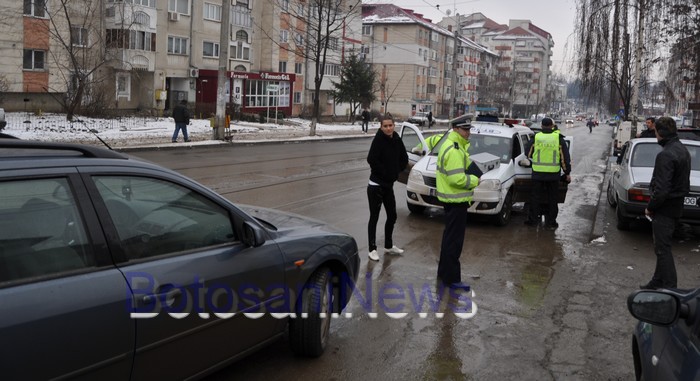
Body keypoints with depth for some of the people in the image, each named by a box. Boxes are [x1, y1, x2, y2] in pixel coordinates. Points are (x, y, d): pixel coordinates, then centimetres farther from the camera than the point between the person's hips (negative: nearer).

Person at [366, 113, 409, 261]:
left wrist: (396, 171, 3)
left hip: (389, 185, 7)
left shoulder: (396, 140, 3)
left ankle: (388, 246, 32)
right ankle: (372, 249, 12)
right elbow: (371, 159, -25)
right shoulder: (378, 140, -15)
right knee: (374, 217, 2)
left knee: (392, 216, 15)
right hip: (376, 185, -6)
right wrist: (384, 172, -16)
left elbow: (404, 159, 14)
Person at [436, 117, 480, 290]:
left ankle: (443, 272, 33)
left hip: (451, 199, 11)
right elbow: (457, 178, -28)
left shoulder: (452, 145, 14)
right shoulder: (454, 150, -21)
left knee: (449, 237, 21)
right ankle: (452, 278, 2)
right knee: (454, 240, -5)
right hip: (456, 200, -11)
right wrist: (474, 180, -11)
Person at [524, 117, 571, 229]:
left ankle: (533, 219, 14)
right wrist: (567, 173, 6)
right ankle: (551, 221, 14)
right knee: (552, 198, 10)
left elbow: (529, 154, 10)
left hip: (537, 173, 0)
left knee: (535, 197, 10)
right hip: (553, 174, 0)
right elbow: (565, 157, -1)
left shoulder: (536, 137, -2)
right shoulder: (559, 138, -2)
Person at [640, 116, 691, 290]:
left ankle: (670, 288, 3)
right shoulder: (683, 150, 10)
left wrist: (650, 207, -11)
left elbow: (661, 189, -27)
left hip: (665, 209, -10)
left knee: (662, 248, -2)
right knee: (662, 247, 18)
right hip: (676, 206, 10)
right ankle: (658, 282, 29)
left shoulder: (666, 155, -23)